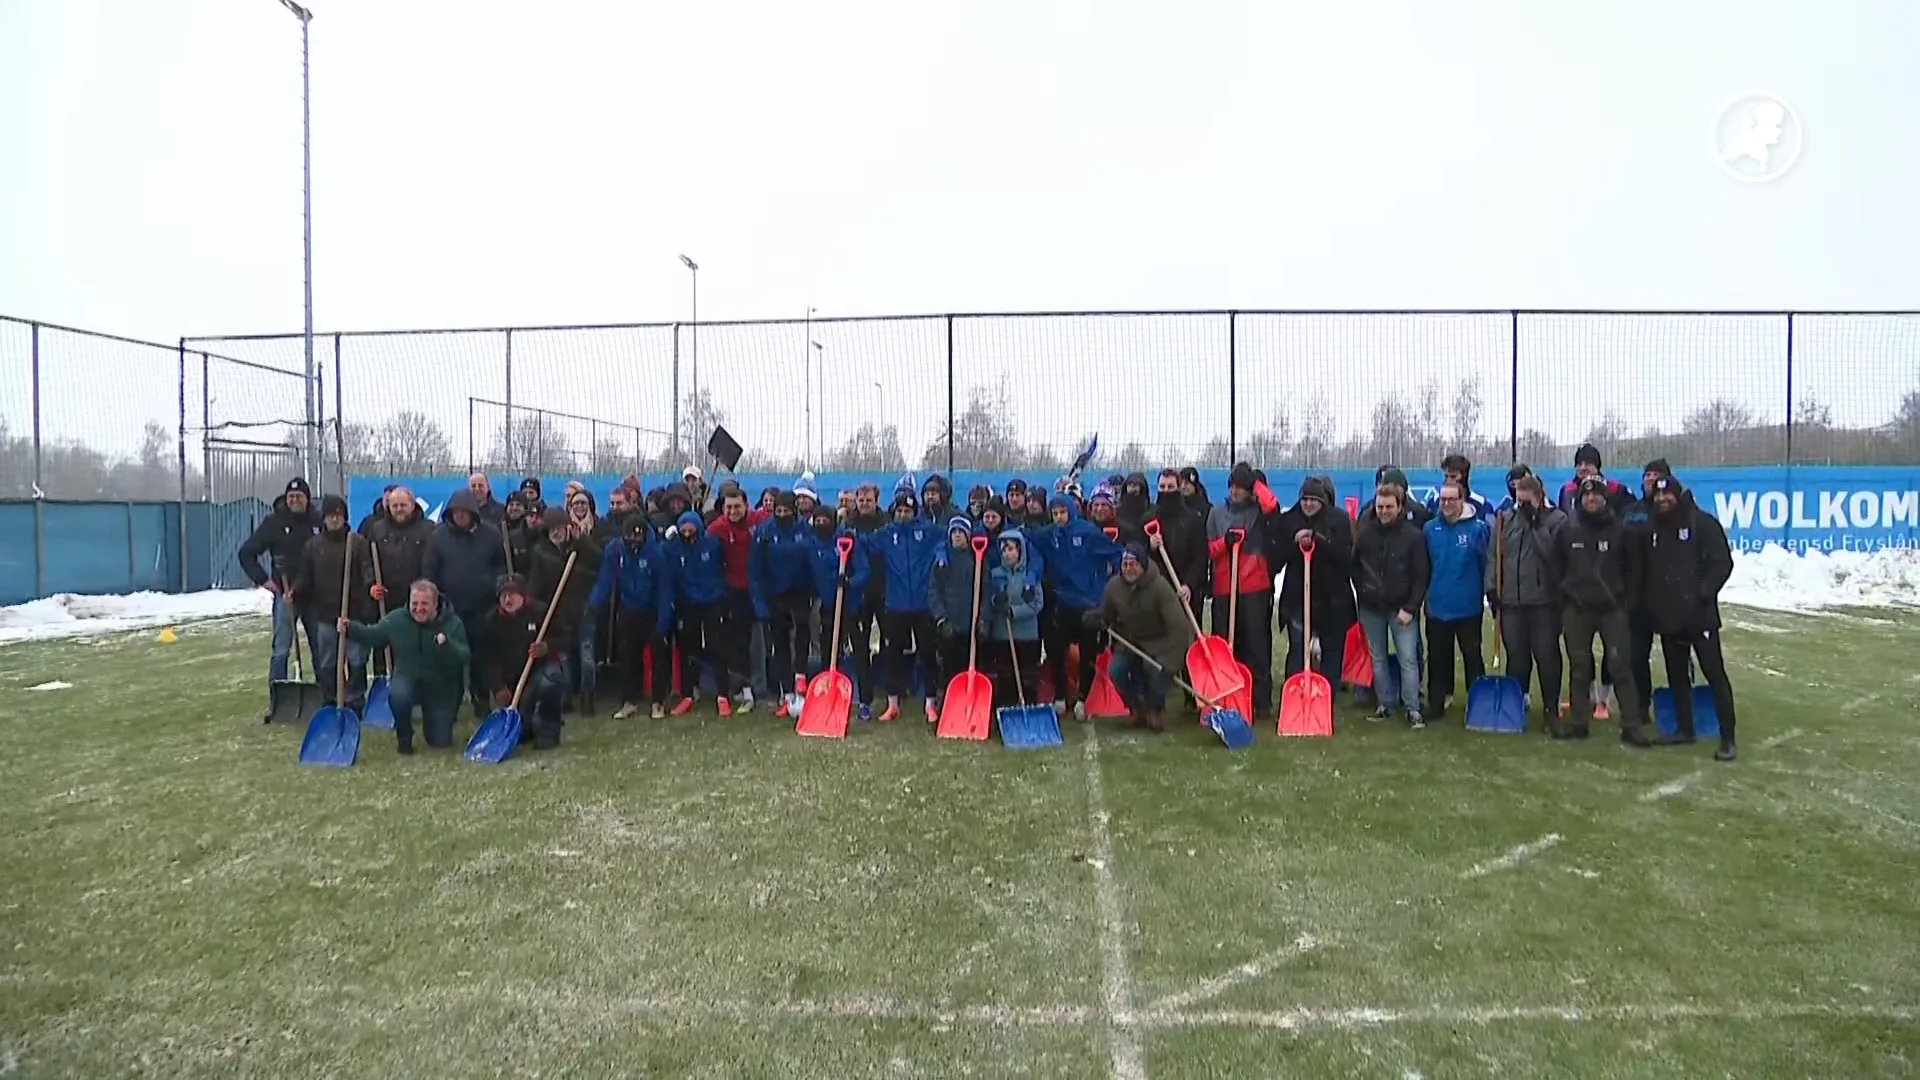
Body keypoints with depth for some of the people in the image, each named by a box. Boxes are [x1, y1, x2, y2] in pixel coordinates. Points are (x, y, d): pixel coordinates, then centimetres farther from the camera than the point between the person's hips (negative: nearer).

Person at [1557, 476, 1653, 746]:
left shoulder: (1620, 531, 1)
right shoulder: (1568, 531, 5)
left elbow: (1633, 569, 5)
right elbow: (1558, 569, 10)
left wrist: (1626, 600, -1)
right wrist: (1563, 598, 5)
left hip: (1612, 609, -2)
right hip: (1576, 610, 2)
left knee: (1621, 666, -4)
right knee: (1579, 668, 8)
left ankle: (1632, 726, 0)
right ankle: (1579, 723, 15)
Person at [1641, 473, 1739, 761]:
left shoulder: (1702, 523, -5)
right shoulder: (1654, 529, 13)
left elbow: (1723, 563, -10)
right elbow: (1648, 570, 17)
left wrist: (1704, 593, -19)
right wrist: (1650, 603, 9)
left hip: (1699, 615, -6)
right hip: (1668, 616, 6)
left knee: (1714, 674, -5)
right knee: (1677, 675, 13)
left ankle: (1727, 738, -1)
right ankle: (1684, 728, 24)